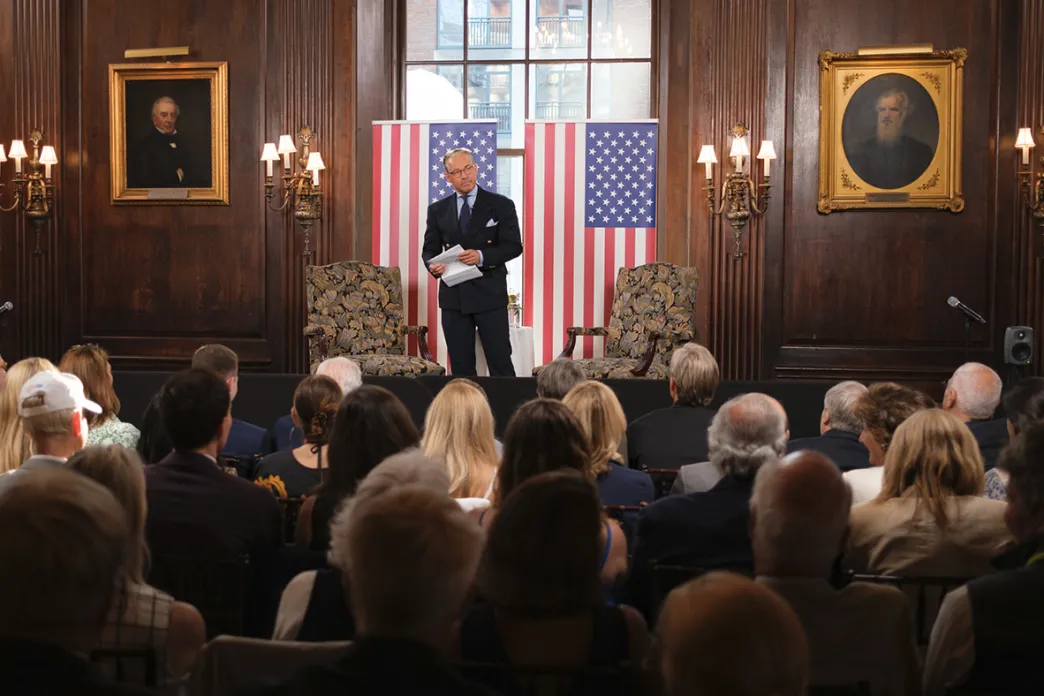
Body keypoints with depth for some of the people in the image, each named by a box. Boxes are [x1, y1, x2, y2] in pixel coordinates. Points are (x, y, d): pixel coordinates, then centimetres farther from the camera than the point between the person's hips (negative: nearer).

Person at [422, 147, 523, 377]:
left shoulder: (501, 205, 1)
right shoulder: (437, 210, 10)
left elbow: (514, 246, -5)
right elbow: (429, 249, 11)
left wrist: (482, 256, -21)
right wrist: (433, 264, -13)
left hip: (489, 295, -3)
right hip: (453, 296, 3)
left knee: (500, 363, -2)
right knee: (461, 367, 7)